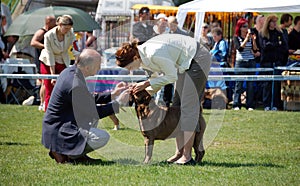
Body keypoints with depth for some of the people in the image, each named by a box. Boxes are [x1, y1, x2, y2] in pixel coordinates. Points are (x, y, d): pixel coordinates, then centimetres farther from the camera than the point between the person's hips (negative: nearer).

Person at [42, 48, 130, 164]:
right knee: (103, 138, -19)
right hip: (58, 134, -11)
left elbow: (88, 100, 18)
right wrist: (118, 103, -8)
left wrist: (112, 95, 12)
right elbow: (93, 113, -16)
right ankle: (64, 152, -5)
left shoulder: (69, 71, 4)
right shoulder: (75, 86, -27)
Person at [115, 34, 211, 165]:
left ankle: (187, 155, -14)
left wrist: (147, 83, -17)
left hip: (198, 59, -10)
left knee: (188, 106, -12)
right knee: (177, 105, 7)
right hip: (186, 64, 10)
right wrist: (143, 90, -4)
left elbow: (172, 76, -20)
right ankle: (179, 153, 7)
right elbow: (163, 77, 10)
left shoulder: (154, 53, -29)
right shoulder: (144, 59, 1)